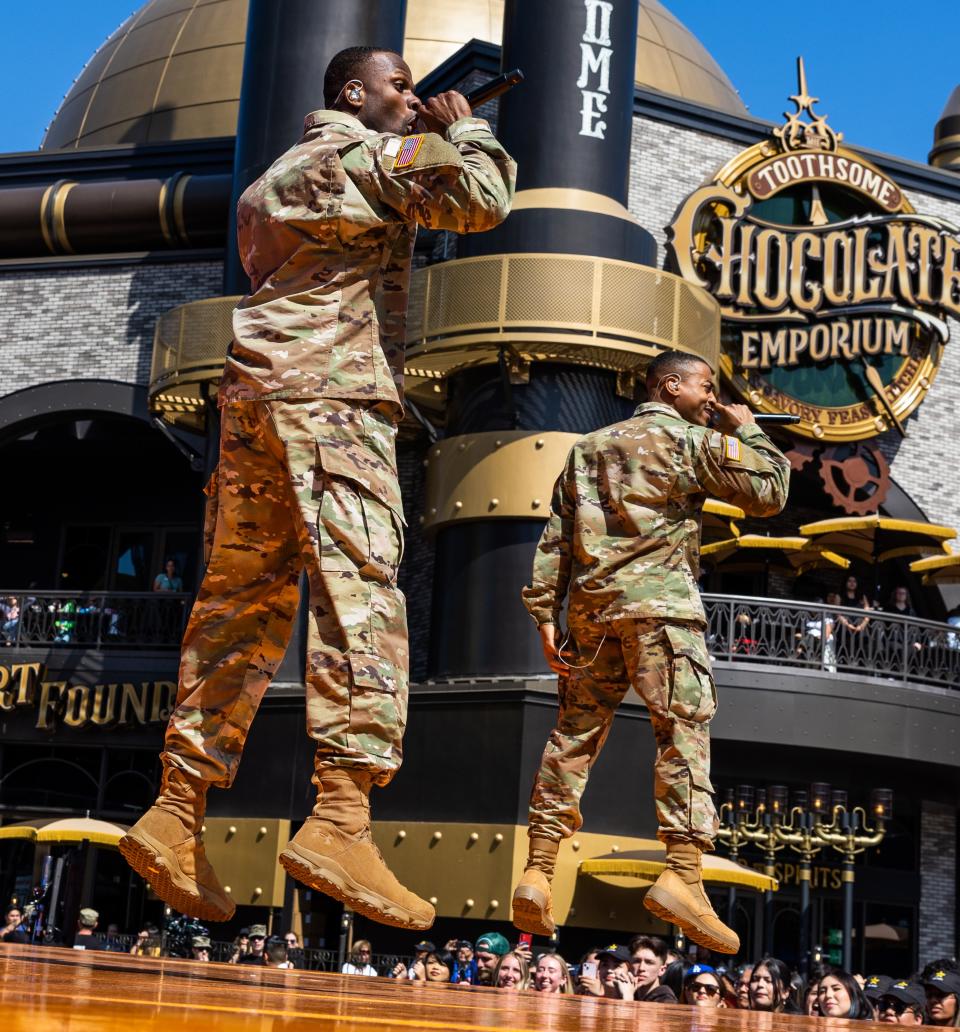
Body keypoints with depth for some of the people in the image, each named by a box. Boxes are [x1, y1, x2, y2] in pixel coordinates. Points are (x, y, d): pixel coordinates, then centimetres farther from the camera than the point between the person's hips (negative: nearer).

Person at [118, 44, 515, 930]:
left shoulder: (283, 171, 30)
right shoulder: (369, 152, 3)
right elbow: (481, 201, -6)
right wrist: (465, 129, 13)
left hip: (254, 392, 9)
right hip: (330, 392, -9)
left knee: (245, 603, 7)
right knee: (360, 588, -19)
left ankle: (176, 812, 5)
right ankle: (340, 817, -33)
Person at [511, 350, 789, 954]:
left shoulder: (589, 448, 22)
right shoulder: (692, 440, 5)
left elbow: (555, 538, 15)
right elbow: (769, 494, 1)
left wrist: (545, 615, 12)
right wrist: (750, 433, 16)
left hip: (591, 606, 6)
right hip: (659, 601, -6)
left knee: (575, 734, 9)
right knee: (685, 730, -8)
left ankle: (538, 872, 5)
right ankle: (683, 875, -21)